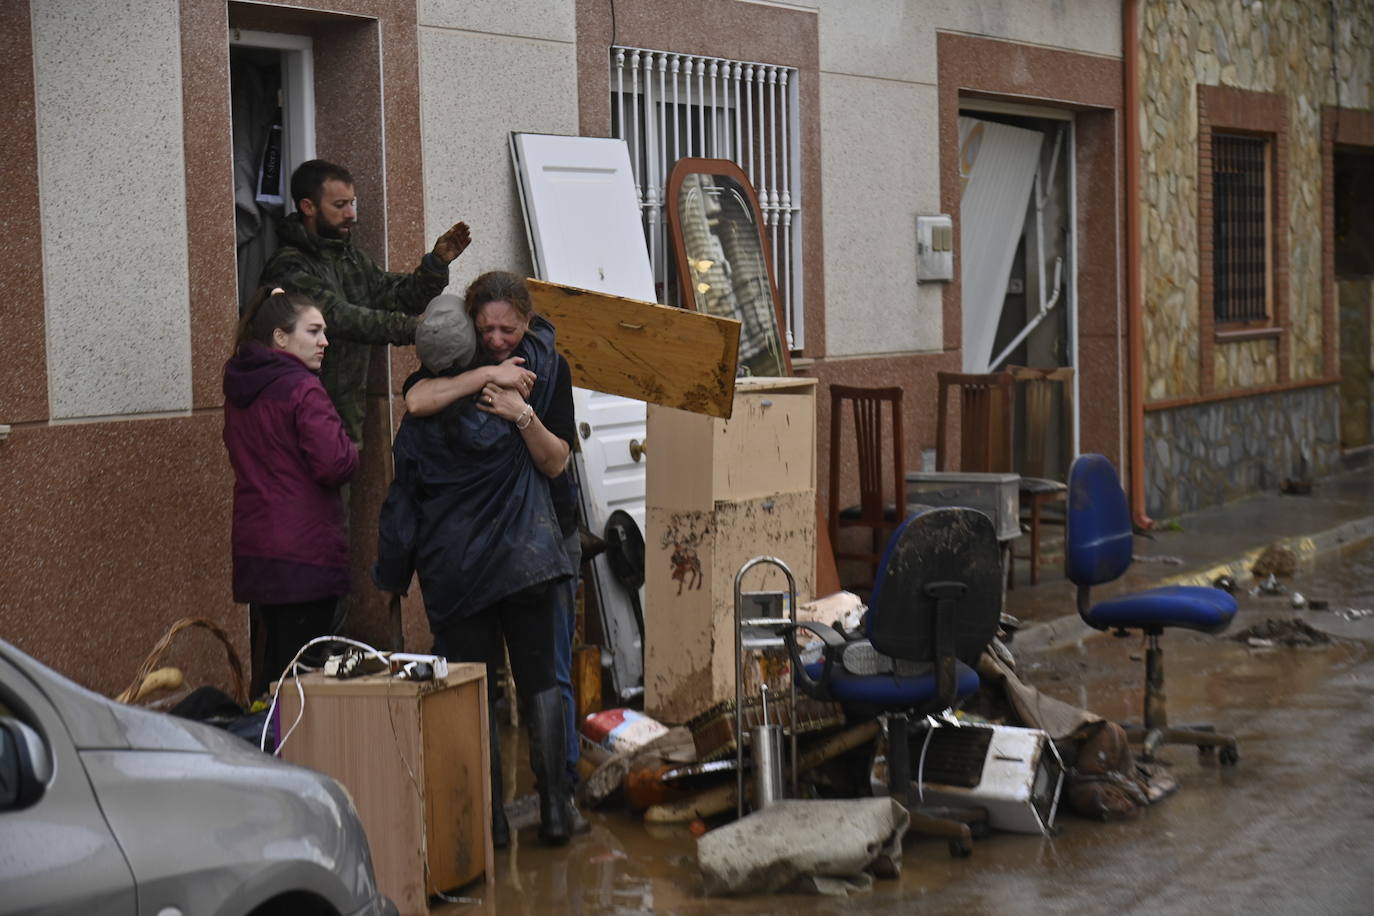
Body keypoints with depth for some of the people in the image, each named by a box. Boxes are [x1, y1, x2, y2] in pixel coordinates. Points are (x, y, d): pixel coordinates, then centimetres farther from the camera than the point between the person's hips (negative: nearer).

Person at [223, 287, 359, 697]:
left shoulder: (238, 389, 10)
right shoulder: (303, 390, -15)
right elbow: (335, 464, -21)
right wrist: (352, 452, -1)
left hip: (253, 551, 8)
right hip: (305, 552, -8)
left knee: (272, 661, 16)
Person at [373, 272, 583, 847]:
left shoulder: (547, 367, 5)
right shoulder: (454, 360, 4)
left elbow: (555, 464, 1)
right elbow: (416, 401, -18)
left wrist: (524, 415, -15)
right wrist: (488, 374, -19)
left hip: (523, 539, 0)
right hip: (453, 550, 0)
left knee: (537, 675, 0)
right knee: (472, 685, 3)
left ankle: (555, 804, 4)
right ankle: (489, 815, 6)